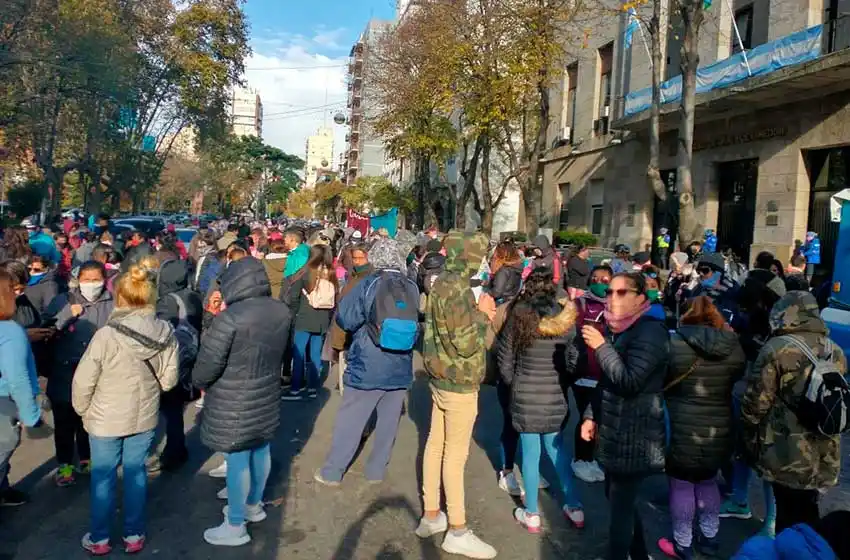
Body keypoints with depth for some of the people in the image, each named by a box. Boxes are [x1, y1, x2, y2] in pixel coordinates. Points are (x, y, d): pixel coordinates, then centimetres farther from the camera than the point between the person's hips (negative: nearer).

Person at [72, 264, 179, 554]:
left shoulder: (106, 335, -24)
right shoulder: (166, 333, -13)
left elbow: (83, 381, -15)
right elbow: (169, 379, -4)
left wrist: (82, 411, 4)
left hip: (106, 419, -3)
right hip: (145, 416, 3)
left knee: (103, 477, 15)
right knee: (136, 473, 17)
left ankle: (99, 538, 30)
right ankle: (134, 535, 29)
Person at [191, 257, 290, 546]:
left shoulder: (229, 318, -24)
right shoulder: (281, 311, -3)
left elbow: (208, 364, -18)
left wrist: (199, 382, 2)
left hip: (234, 402, -7)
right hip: (267, 396, 7)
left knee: (238, 460, 5)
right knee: (261, 450, 21)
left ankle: (236, 527, 20)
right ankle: (254, 506, 43)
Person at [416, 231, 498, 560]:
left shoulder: (442, 284, 7)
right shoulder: (456, 290, -23)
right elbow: (465, 344, -26)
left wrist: (479, 314, 4)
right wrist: (482, 314, -12)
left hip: (442, 379, 9)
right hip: (459, 383, -9)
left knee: (436, 444, 15)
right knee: (456, 455, 1)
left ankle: (431, 516, 28)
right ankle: (457, 531, 14)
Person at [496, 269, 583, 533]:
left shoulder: (518, 317, -10)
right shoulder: (565, 319, -5)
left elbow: (505, 362, -5)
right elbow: (573, 360, 0)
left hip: (526, 395, -2)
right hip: (556, 395, 3)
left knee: (530, 453, 9)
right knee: (556, 448, 21)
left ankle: (532, 515, 21)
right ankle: (574, 508, 28)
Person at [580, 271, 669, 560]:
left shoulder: (650, 331, -15)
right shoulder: (618, 328, 12)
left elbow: (629, 382, -23)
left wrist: (601, 347, -21)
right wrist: (592, 416, 11)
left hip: (635, 436, -9)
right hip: (615, 431, 9)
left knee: (621, 504, -1)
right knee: (618, 499, 19)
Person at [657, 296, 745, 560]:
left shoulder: (673, 343, -16)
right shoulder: (733, 346, -3)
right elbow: (738, 379, 12)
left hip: (682, 429, -4)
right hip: (719, 430, 5)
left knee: (681, 485, 11)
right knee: (708, 481, 23)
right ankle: (710, 538, 36)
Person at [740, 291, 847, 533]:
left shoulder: (777, 349, -14)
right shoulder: (836, 353, 6)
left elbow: (756, 404, -12)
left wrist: (750, 440, 2)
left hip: (787, 456, -6)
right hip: (824, 459, 6)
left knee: (789, 519, 7)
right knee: (806, 516, 19)